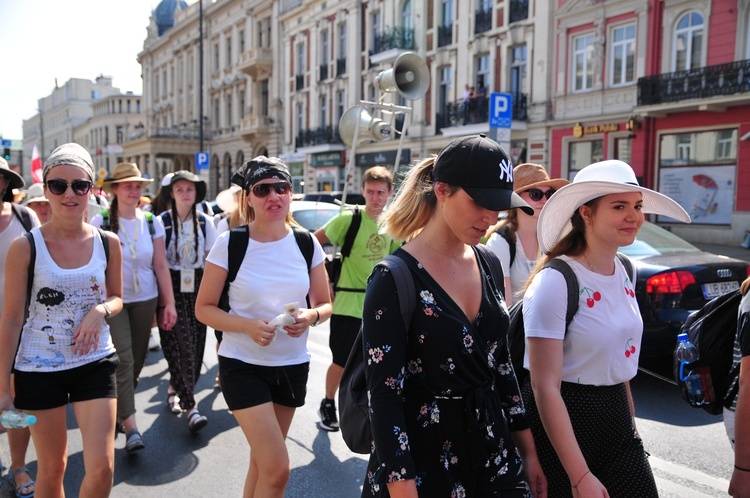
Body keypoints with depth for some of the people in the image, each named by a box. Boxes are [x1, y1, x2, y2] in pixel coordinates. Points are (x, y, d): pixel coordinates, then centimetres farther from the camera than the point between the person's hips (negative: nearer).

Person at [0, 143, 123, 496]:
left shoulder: (107, 243, -3)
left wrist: (101, 311, -14)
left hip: (96, 363, 2)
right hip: (39, 368, -1)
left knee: (102, 468, -2)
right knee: (51, 469, 14)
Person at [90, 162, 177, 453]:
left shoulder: (152, 222, 4)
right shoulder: (101, 222, -4)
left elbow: (161, 266, 4)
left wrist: (169, 303, 1)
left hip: (145, 300, 4)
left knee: (137, 360, 11)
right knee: (123, 359, -12)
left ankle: (118, 410, 33)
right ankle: (130, 426, -9)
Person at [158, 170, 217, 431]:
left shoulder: (205, 222, 6)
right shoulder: (162, 221, -3)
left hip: (197, 287, 3)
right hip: (171, 287, -3)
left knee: (195, 345, 6)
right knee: (180, 344, -9)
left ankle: (175, 389, 31)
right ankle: (191, 406, -8)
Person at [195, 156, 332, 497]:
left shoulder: (307, 244, -2)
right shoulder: (229, 244, -10)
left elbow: (325, 304, 6)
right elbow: (203, 309, -6)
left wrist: (310, 317, -18)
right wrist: (248, 326, -23)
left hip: (293, 365, 4)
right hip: (243, 364, -4)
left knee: (262, 460, 18)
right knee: (277, 468, -10)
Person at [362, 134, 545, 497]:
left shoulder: (487, 264, 2)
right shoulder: (394, 279, -18)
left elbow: (500, 363, 9)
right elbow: (384, 396, -18)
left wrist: (528, 449, 10)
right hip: (422, 457, -5)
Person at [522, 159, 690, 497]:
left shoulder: (623, 272, 3)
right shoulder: (555, 281, -20)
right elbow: (545, 387, -21)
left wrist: (631, 426, 18)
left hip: (616, 417, 7)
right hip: (563, 423, -6)